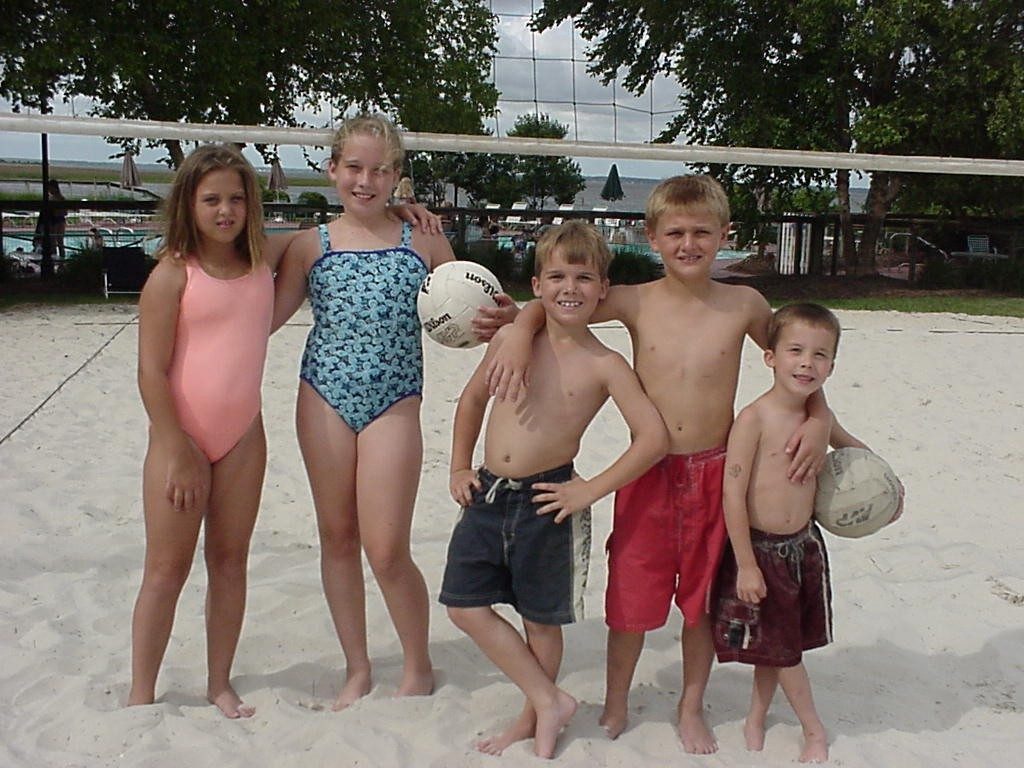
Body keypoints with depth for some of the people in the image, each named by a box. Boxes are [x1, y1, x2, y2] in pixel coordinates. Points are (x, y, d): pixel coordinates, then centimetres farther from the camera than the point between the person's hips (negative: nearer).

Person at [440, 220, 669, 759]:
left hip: (547, 501, -4)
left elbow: (654, 437, -12)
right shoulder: (510, 340, 3)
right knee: (465, 606, 5)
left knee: (541, 619, 9)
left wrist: (591, 490, -13)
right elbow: (473, 399, 17)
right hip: (488, 493, 5)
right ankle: (549, 700, 19)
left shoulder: (604, 365, -8)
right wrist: (459, 467, 11)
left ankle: (534, 716, 33)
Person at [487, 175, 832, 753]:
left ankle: (692, 707, 35)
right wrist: (520, 337, -17)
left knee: (704, 598, 14)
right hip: (648, 473, 0)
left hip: (716, 472, 1)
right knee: (632, 596, 7)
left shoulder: (744, 305, -3)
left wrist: (820, 419, -3)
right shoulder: (636, 303, -5)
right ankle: (616, 705, 31)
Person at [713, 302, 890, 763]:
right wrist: (746, 565, -20)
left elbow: (852, 448, 25)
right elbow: (733, 494, -21)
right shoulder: (753, 419, -20)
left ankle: (756, 720, 37)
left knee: (778, 644, 17)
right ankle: (815, 732, 28)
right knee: (781, 646, 9)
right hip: (760, 548, -6)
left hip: (804, 544, 6)